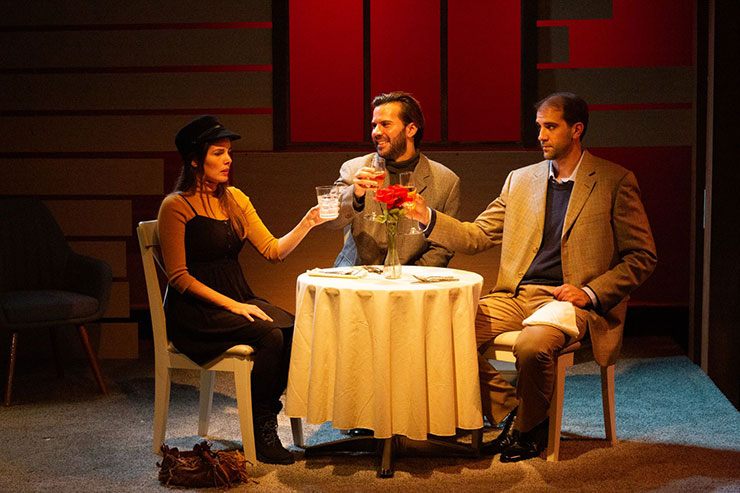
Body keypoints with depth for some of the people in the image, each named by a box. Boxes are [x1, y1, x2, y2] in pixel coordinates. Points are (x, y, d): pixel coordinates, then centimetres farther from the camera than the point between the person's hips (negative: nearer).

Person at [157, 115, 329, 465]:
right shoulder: (177, 206, -7)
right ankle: (260, 435, -14)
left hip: (238, 299, 6)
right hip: (194, 309, -6)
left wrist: (307, 223, -7)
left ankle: (266, 411, -8)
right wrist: (231, 305, -18)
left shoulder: (235, 199, 14)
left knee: (295, 330, -22)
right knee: (270, 336, -28)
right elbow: (179, 276, -11)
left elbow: (274, 250, 9)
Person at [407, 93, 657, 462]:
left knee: (532, 345, -35)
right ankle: (508, 413, -2)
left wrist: (590, 293, -10)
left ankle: (530, 428, -5)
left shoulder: (615, 182, 3)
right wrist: (429, 218, -2)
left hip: (567, 299, -4)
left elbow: (642, 257, 3)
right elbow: (478, 236, 14)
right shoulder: (520, 180, 17)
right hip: (515, 296, 5)